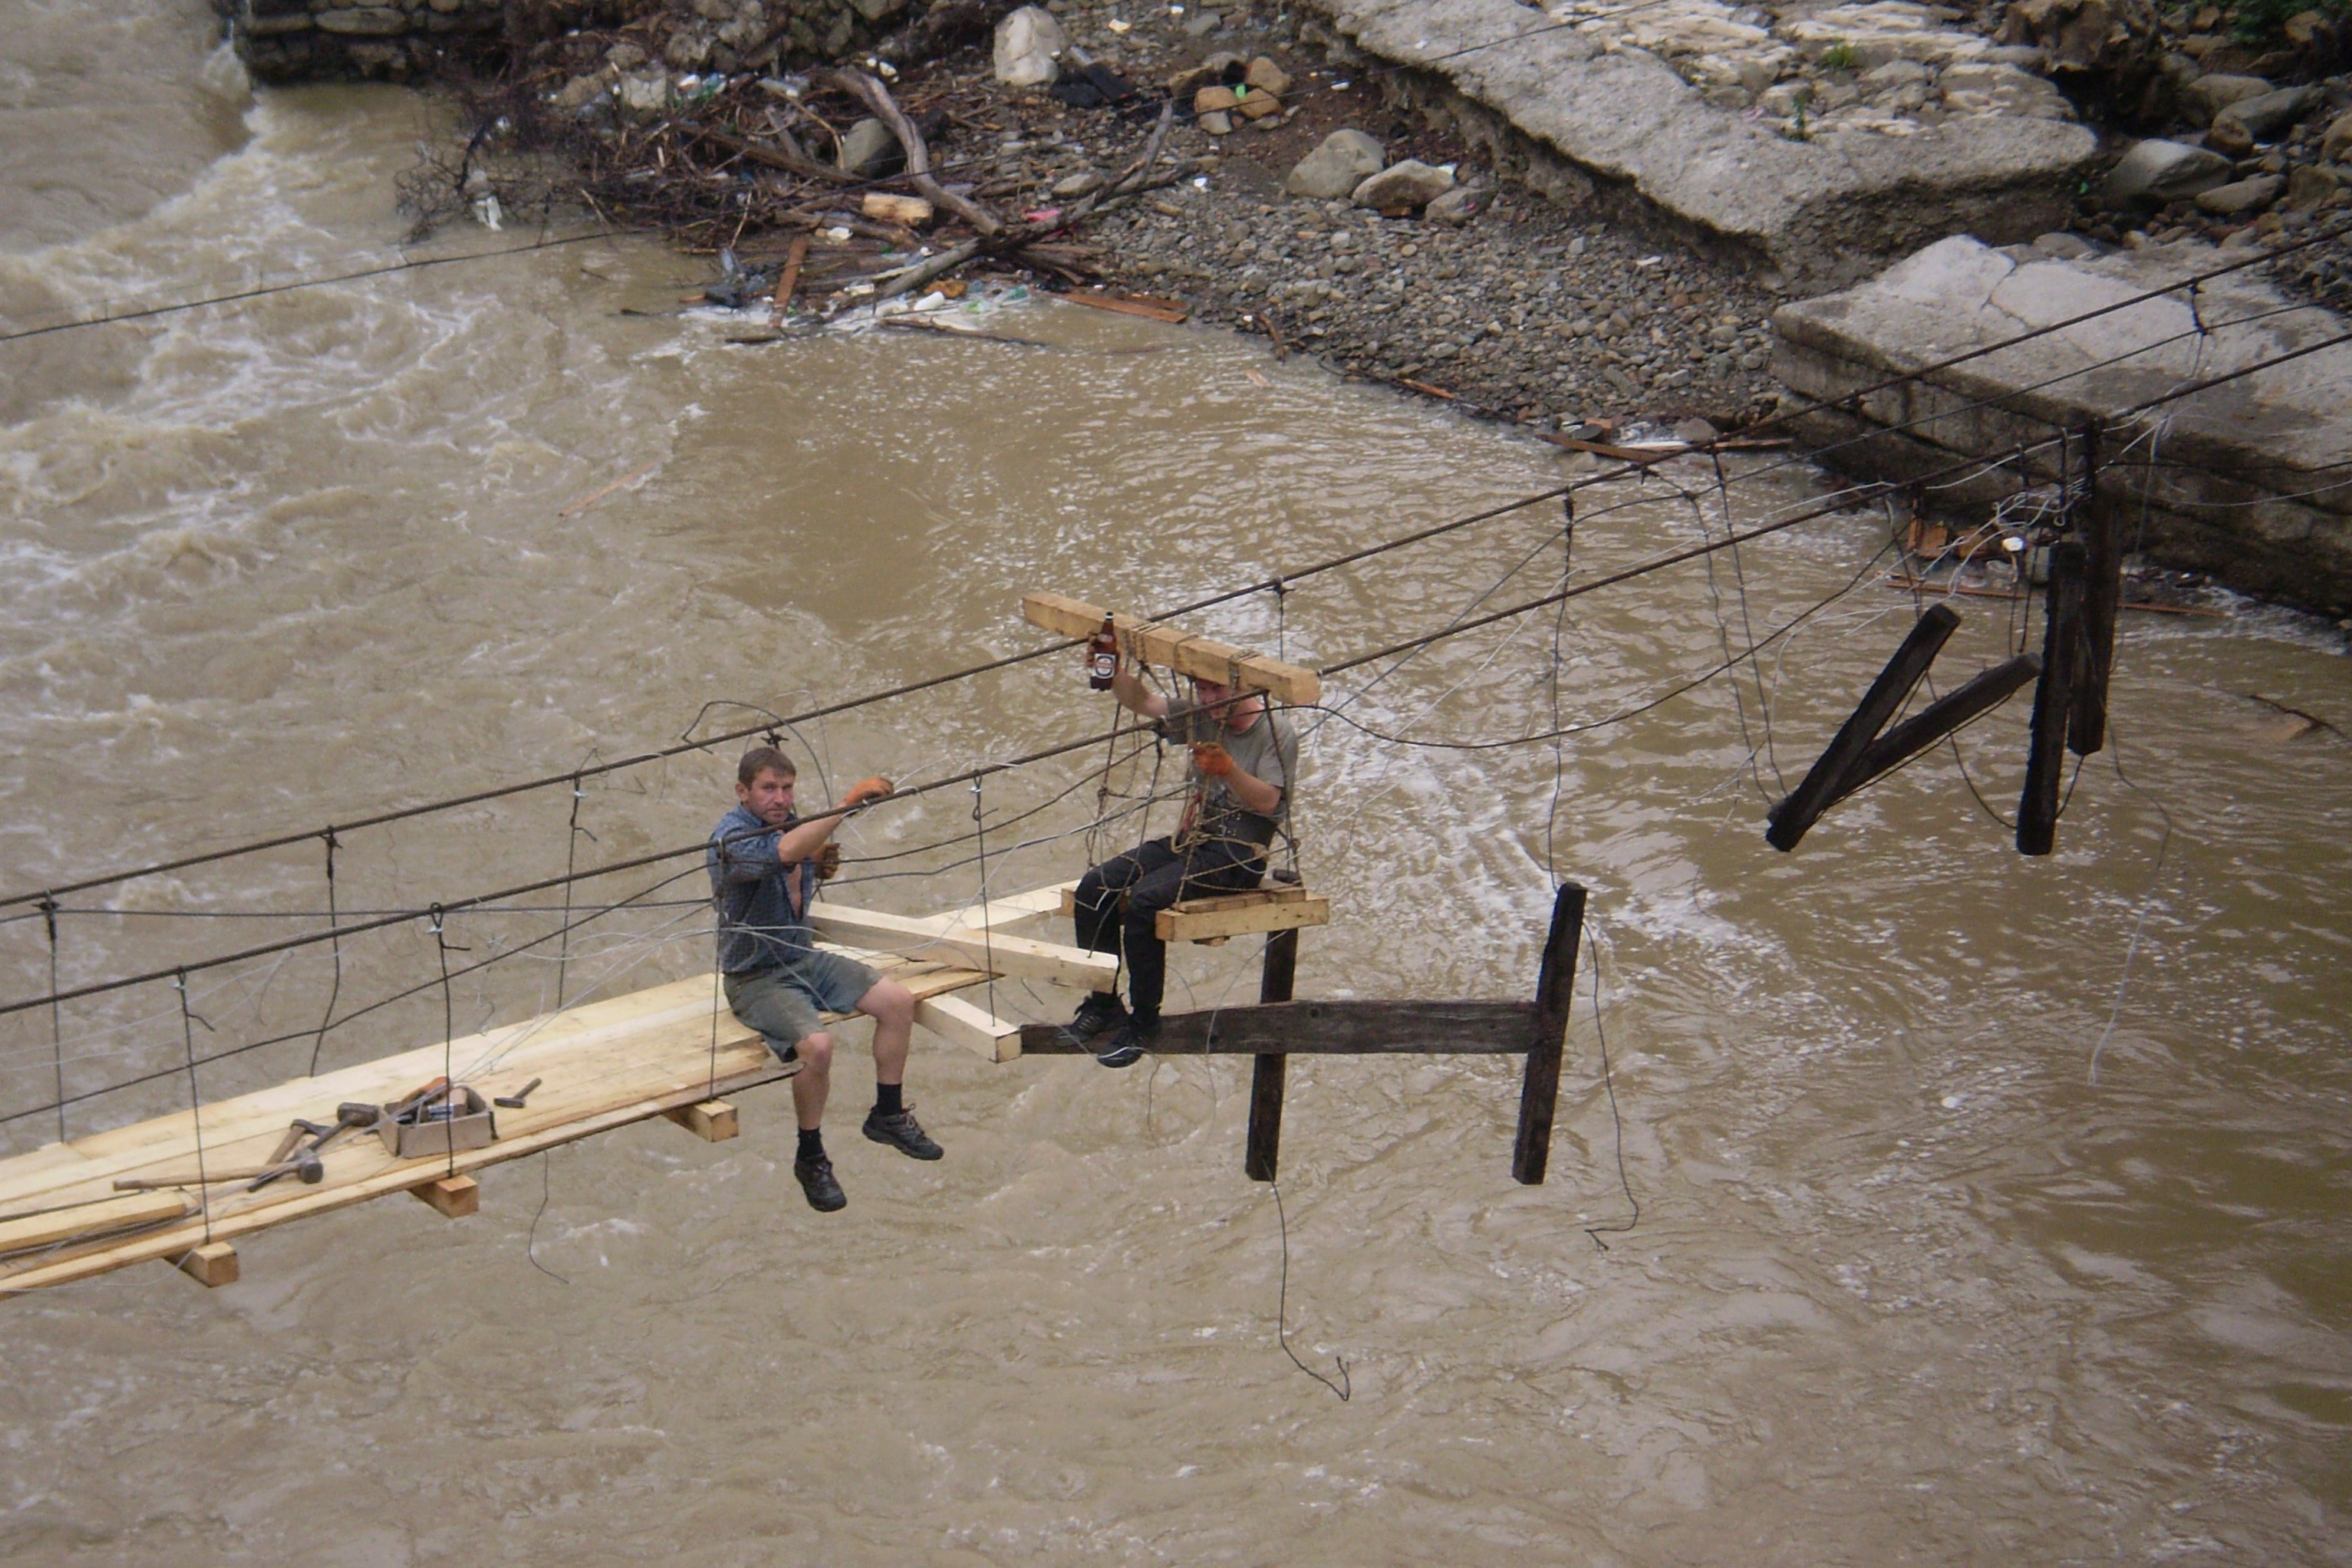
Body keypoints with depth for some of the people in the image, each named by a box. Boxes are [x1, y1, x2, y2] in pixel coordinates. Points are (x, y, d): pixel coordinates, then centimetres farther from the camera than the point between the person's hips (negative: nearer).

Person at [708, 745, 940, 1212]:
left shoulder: (790, 823, 5)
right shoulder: (731, 837, -21)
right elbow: (784, 853, -44)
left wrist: (820, 862, 9)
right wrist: (849, 802, -45)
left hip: (805, 958, 8)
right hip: (757, 977, -8)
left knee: (897, 1001, -4)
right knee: (817, 1045, -30)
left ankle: (888, 1115, 15)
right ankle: (810, 1158, -7)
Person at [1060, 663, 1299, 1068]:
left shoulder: (1278, 736, -7)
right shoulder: (1201, 717, 12)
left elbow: (1268, 802, -19)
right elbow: (1140, 701, 10)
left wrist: (1228, 769, -34)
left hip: (1237, 853, -7)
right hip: (1190, 838, 7)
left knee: (1143, 901, -29)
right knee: (1095, 887, -13)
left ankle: (1143, 1022, -18)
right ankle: (1102, 1003, -3)